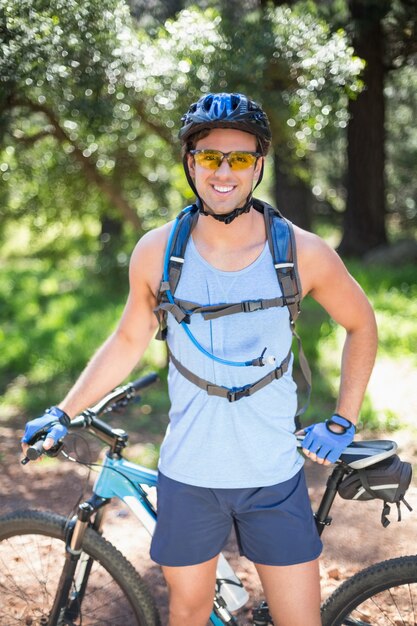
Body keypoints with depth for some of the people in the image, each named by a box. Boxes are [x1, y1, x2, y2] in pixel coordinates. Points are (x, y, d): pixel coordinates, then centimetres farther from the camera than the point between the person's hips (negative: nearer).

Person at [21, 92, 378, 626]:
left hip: (274, 477, -1)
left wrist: (342, 423, 2)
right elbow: (129, 340, 7)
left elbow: (361, 326, 6)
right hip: (188, 475, 1)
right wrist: (63, 413, 7)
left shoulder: (303, 252, -10)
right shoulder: (157, 252, -8)